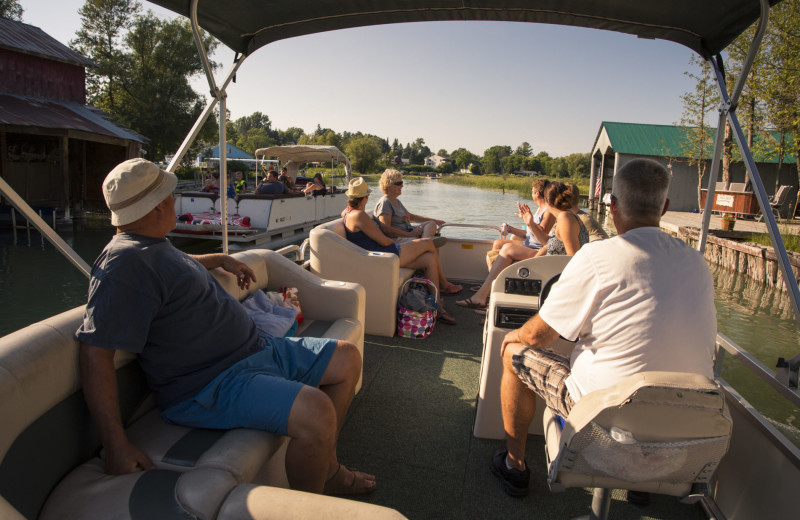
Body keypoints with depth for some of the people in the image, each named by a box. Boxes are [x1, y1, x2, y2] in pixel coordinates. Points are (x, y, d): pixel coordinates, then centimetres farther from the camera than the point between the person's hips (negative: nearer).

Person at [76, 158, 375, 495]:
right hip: (208, 388, -10)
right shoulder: (124, 262, -18)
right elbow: (96, 351, -25)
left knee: (347, 358, 9)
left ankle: (327, 468, 21)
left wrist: (221, 259, 43)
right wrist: (116, 446, -28)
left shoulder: (153, 246, 15)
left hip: (254, 351, 11)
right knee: (316, 412, -33)